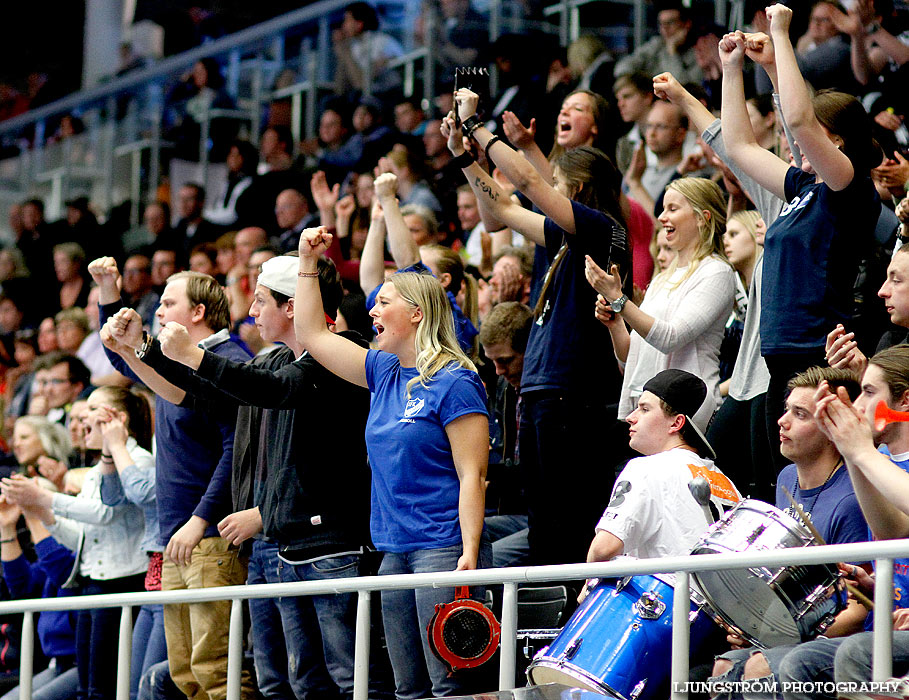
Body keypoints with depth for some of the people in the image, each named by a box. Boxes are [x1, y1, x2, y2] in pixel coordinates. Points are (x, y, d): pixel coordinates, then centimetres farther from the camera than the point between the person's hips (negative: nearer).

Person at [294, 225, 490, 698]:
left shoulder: (455, 382, -8)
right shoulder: (385, 373, 15)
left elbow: (472, 475, -13)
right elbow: (312, 336, 23)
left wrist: (469, 553, -21)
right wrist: (308, 262, 18)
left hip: (444, 547, -8)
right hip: (395, 551, 8)